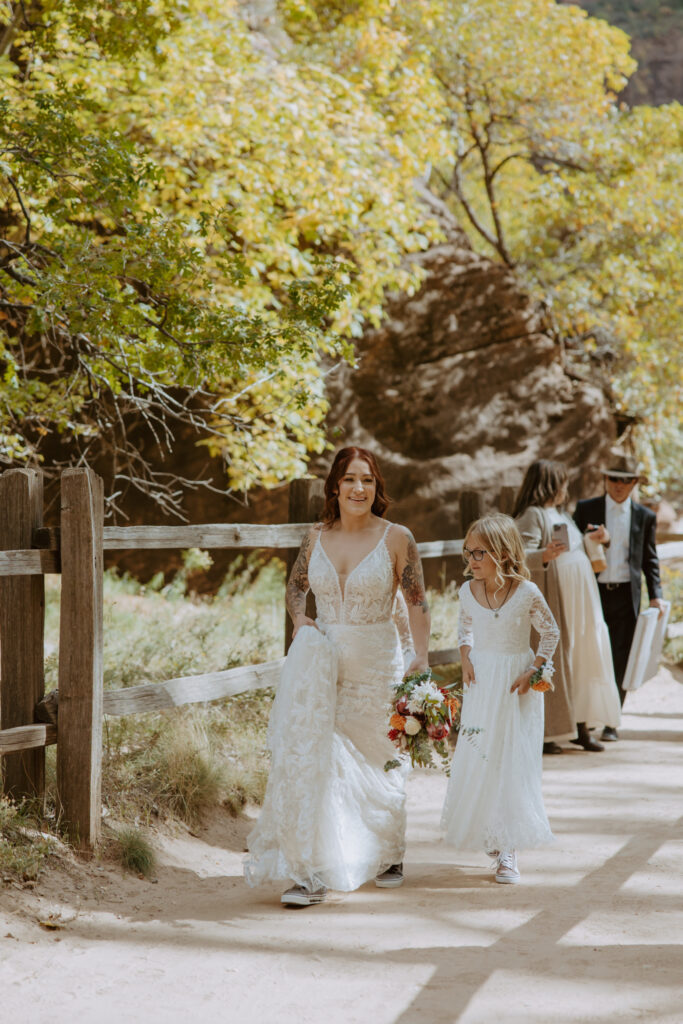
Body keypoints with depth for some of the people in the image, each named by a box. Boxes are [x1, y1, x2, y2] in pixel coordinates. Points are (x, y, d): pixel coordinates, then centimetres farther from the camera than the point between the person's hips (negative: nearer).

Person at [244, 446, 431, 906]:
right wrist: (300, 619, -1)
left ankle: (390, 854, 39)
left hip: (377, 662, -2)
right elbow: (296, 586, 19)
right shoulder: (317, 536, 4)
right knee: (312, 758, -12)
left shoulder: (397, 538, -5)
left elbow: (418, 603, -3)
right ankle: (313, 872, -12)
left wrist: (421, 659, -11)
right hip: (323, 663, 2)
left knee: (378, 762, 14)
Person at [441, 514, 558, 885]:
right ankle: (490, 834, 22)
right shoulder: (468, 591, -3)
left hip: (516, 682, -4)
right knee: (474, 759, 4)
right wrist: (465, 659, 0)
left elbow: (550, 632, -2)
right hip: (481, 682, 4)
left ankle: (507, 847, 2)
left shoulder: (526, 593, -15)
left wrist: (533, 671, -10)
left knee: (512, 762, -3)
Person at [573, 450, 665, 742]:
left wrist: (655, 595, -1)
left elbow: (650, 559, 10)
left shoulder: (645, 517, 8)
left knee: (619, 660, 0)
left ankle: (611, 721, 7)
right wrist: (590, 541, -18)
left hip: (626, 595, 0)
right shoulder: (585, 509, 6)